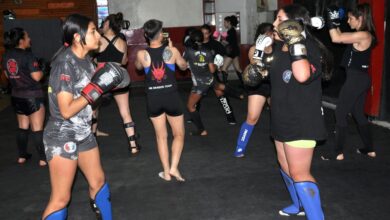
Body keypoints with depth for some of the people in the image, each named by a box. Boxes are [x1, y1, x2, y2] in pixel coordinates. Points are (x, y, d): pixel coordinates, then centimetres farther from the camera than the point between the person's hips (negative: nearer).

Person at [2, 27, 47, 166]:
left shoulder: (7, 55, 4)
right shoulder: (27, 55, -18)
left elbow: (7, 75, 16)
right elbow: (37, 77, -19)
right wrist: (42, 70, 0)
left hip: (16, 96, 7)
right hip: (32, 96, -7)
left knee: (22, 127, 18)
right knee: (37, 128, -1)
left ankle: (22, 156, 25)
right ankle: (43, 158, 4)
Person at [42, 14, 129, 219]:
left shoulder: (86, 59, 2)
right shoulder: (64, 64, -22)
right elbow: (66, 110, -25)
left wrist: (108, 83, -3)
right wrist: (96, 88, -24)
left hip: (83, 134, 9)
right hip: (62, 138, -8)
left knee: (98, 181, 21)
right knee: (61, 199, -2)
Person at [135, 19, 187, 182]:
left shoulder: (142, 54, -8)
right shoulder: (171, 51, -10)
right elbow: (184, 66, 10)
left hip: (153, 99, 1)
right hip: (171, 97, -1)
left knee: (161, 136, 15)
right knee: (179, 134, 16)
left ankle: (166, 172, 20)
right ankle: (174, 167, 5)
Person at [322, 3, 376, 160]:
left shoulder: (363, 35, -18)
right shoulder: (362, 35, 11)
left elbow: (336, 39, -19)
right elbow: (341, 37, 20)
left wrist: (332, 20, -10)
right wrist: (336, 22, 13)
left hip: (356, 79, -10)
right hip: (360, 79, 10)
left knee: (340, 114, -2)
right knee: (358, 114, 18)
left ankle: (338, 153, 4)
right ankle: (369, 149, 27)